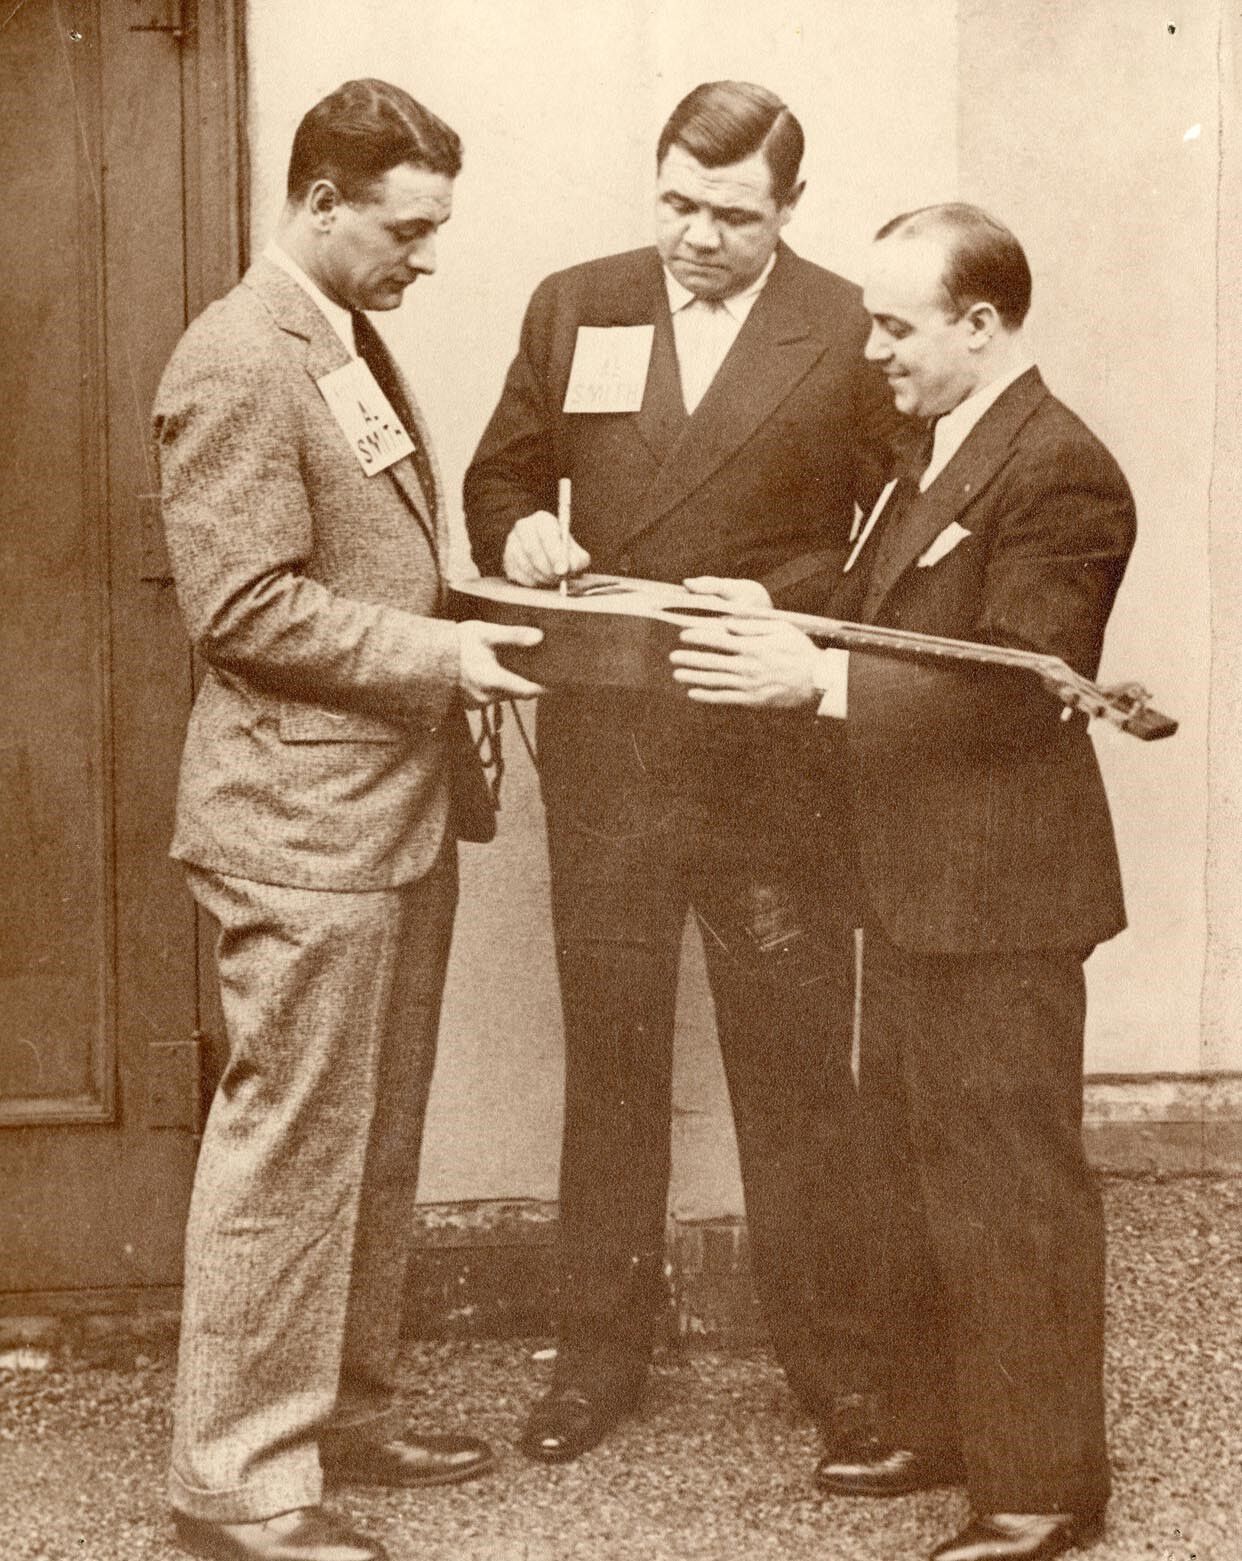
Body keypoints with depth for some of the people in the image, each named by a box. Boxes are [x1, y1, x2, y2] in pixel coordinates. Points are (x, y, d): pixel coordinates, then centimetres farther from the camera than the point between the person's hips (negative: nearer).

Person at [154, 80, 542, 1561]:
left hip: (395, 807, 10)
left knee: (377, 1138, 17)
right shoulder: (238, 362, -14)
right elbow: (243, 607, -19)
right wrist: (436, 655, -18)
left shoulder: (354, 346, 16)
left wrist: (454, 651, 10)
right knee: (289, 1146, -3)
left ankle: (343, 1406, 31)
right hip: (303, 824, -10)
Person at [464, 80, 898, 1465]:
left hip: (772, 760, -2)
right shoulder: (572, 309, 7)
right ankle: (600, 1349, 25)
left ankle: (828, 1348, 23)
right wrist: (520, 534, -7)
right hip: (603, 748, 3)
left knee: (794, 1064, 7)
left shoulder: (850, 335, -2)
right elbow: (499, 478, 14)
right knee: (607, 1057, 11)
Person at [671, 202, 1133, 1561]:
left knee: (1009, 1182, 0)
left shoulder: (1059, 472, -17)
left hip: (996, 890, -10)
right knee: (910, 1163, 19)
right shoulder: (930, 457, 14)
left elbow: (1010, 687, -24)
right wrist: (770, 632, -3)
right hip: (910, 884, 10)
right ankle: (936, 1422, 34)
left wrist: (818, 678, -28)